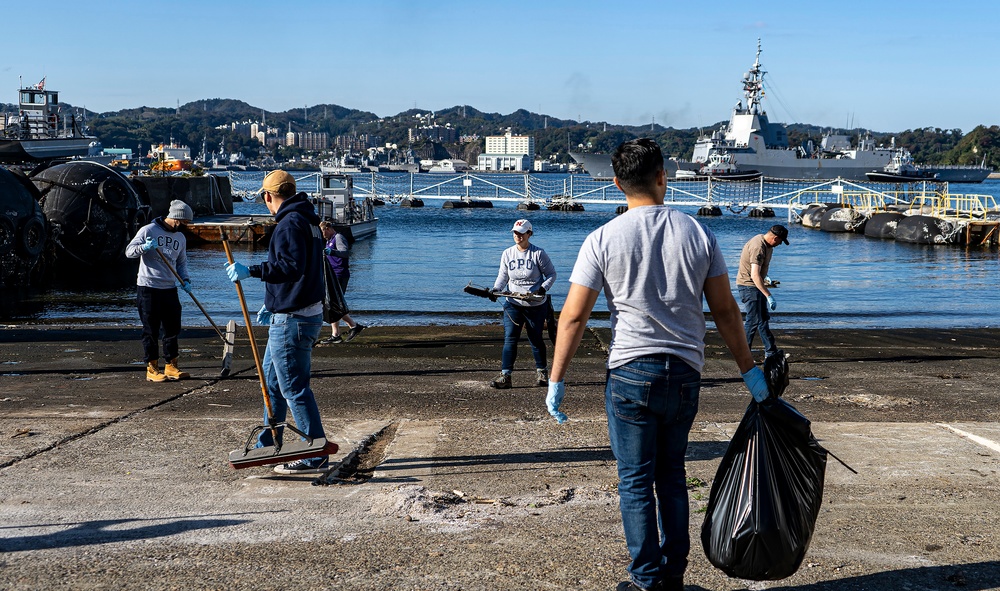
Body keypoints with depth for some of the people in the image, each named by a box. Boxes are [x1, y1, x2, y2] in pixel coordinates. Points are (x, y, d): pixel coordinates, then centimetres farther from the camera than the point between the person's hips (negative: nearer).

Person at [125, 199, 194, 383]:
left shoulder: (180, 237, 13)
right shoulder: (149, 230, -5)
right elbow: (129, 251, -7)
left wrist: (185, 280, 2)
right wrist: (145, 247, -27)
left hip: (170, 289, 6)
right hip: (148, 288, -6)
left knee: (173, 329, 7)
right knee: (151, 330, 0)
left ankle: (171, 367, 17)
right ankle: (152, 369, 6)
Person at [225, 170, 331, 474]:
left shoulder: (290, 223, -16)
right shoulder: (307, 220, 17)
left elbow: (292, 267, -29)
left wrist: (251, 271, -27)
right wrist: (272, 305, 28)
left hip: (291, 321, -11)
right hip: (297, 315, 11)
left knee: (294, 387, -6)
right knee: (272, 381, 19)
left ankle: (315, 454, -1)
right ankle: (267, 445, 29)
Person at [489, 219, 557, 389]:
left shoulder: (538, 253, -7)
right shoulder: (507, 254, 3)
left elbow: (551, 274, -1)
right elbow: (503, 276, 7)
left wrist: (543, 288, -18)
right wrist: (496, 289, -12)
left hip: (536, 305, -2)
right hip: (513, 304, 2)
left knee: (536, 339, 9)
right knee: (510, 339, -7)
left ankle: (542, 372, 27)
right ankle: (505, 375, -6)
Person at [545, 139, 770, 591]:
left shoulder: (603, 239, -5)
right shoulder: (698, 233, 2)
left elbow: (573, 317, -7)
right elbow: (725, 312, 5)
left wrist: (556, 381, -1)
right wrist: (749, 370, 14)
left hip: (631, 372, -3)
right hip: (685, 372, 3)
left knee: (636, 482, 7)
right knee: (672, 477, 17)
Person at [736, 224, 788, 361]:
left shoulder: (766, 244, 5)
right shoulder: (758, 247, -26)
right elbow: (755, 275, -32)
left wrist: (765, 279, 32)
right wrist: (769, 296, -33)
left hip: (756, 285, 10)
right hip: (748, 285, -10)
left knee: (764, 318, 12)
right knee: (753, 321, -8)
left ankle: (771, 352, 18)